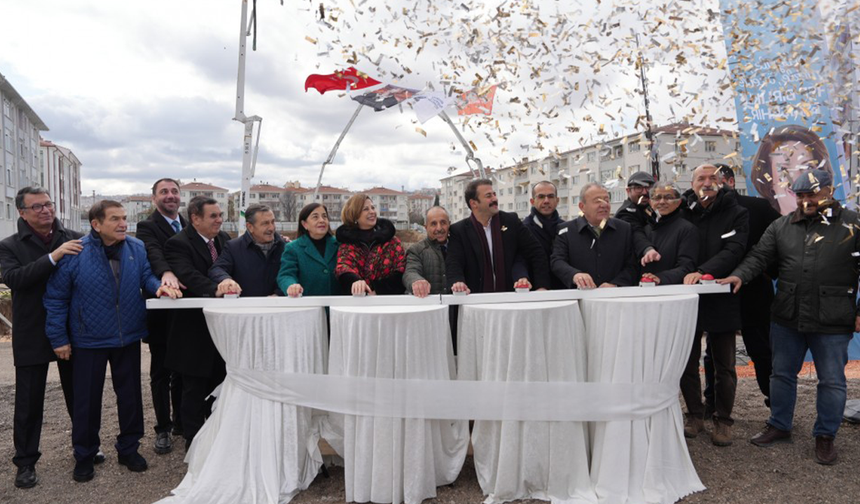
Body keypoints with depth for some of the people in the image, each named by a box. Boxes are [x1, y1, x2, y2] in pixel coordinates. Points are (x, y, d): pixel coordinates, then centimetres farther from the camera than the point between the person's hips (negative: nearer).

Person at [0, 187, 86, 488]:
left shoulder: (74, 239, 0)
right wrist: (53, 257, -30)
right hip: (32, 336, -1)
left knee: (78, 395, 16)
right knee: (29, 403, 9)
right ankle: (26, 462, 24)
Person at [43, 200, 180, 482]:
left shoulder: (136, 248, -3)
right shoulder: (75, 253, -12)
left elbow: (146, 276, 2)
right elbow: (56, 298, -6)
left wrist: (159, 286, -23)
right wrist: (59, 338, -5)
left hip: (129, 338, 3)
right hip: (89, 341, -3)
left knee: (130, 395, 13)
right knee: (87, 400, 9)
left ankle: (129, 449, 30)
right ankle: (84, 456, 28)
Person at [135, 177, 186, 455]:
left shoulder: (190, 226, 12)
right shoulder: (147, 227, -6)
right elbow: (153, 253, -27)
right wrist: (166, 273, -47)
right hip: (161, 312, -5)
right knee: (161, 373, 7)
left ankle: (181, 422, 30)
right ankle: (163, 429, 18)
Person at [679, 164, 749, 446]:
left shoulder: (736, 214, 0)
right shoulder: (681, 214, 4)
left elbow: (733, 251, -14)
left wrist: (703, 271, -28)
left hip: (722, 300, -1)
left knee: (724, 367, 8)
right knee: (687, 362, 9)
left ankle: (723, 421, 23)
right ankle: (695, 416, 25)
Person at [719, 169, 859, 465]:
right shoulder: (782, 226, 8)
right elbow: (760, 256, 4)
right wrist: (741, 275, -16)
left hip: (833, 322, -3)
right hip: (787, 318, 3)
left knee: (832, 381, 8)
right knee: (782, 374, 14)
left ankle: (825, 436, 25)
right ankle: (779, 426, 30)